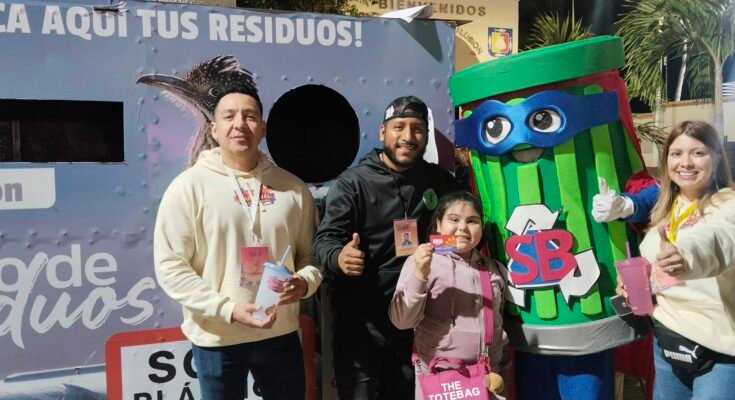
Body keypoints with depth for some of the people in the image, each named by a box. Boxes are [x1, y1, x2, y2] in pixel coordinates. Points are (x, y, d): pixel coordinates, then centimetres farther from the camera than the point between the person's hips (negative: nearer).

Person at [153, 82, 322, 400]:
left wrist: (304, 282, -13)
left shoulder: (292, 188, 2)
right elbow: (170, 266, -11)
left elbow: (310, 252, 9)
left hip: (281, 334, 3)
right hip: (216, 338, -3)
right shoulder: (189, 186, -8)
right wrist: (227, 309, -18)